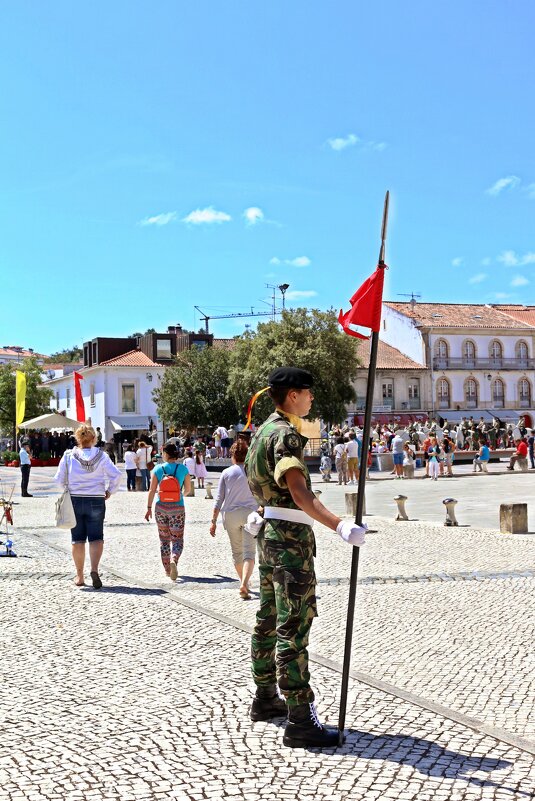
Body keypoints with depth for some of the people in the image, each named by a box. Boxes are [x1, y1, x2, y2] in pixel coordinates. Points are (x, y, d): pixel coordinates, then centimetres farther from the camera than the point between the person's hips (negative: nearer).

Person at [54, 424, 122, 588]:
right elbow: (116, 475, -11)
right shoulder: (101, 456, -5)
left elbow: (60, 479, -1)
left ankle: (79, 576, 16)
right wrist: (109, 491, 3)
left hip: (75, 501, 1)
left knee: (78, 539, 11)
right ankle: (94, 569, -16)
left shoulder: (68, 456, -4)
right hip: (96, 501, -1)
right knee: (96, 538, 6)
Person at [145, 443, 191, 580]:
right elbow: (188, 489, 6)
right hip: (177, 508, -1)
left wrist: (149, 508, 4)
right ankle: (174, 560, -24)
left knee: (164, 539, 15)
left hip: (161, 507, 1)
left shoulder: (158, 469, -4)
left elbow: (152, 490, -4)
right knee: (177, 539, 4)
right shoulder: (183, 469, -4)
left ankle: (167, 569, 20)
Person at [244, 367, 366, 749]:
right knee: (294, 625, -10)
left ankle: (266, 698, 32)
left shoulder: (265, 430, 14)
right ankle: (300, 720, -8)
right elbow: (300, 493, -33)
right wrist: (340, 526, -45)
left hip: (270, 531, 11)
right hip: (290, 535, -11)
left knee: (270, 617, 19)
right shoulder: (285, 435, -17)